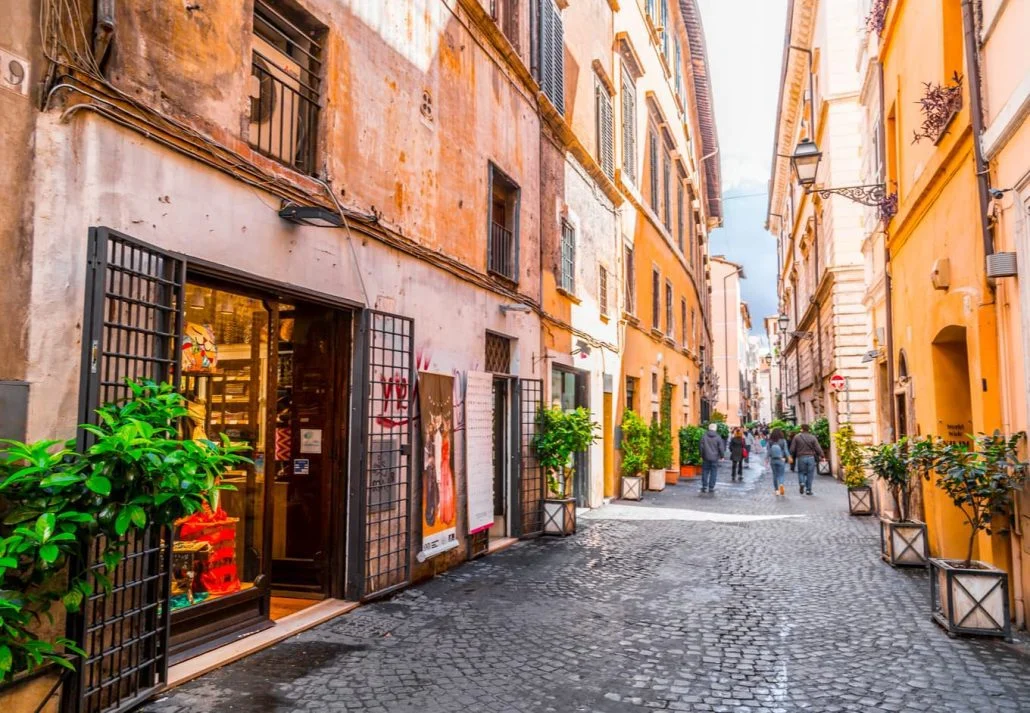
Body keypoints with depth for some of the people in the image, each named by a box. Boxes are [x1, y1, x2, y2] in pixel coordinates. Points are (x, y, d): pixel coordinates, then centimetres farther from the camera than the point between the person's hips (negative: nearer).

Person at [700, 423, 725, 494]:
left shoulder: (704, 436, -2)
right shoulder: (718, 437, -6)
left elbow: (701, 447, 1)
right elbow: (721, 448, -4)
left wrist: (701, 456, 11)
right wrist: (722, 456, 10)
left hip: (706, 458, 1)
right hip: (715, 458, -1)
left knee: (705, 472, 8)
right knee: (713, 473, 5)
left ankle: (704, 487, 6)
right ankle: (711, 488, 6)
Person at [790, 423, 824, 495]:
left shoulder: (797, 437, 1)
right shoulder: (813, 437, 2)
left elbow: (792, 449, 1)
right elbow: (818, 448, -3)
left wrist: (791, 457, 12)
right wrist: (821, 456, 5)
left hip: (801, 457, 0)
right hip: (811, 457, 0)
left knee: (801, 472, 14)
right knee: (810, 474, 6)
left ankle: (801, 483, -13)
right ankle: (808, 490, 7)